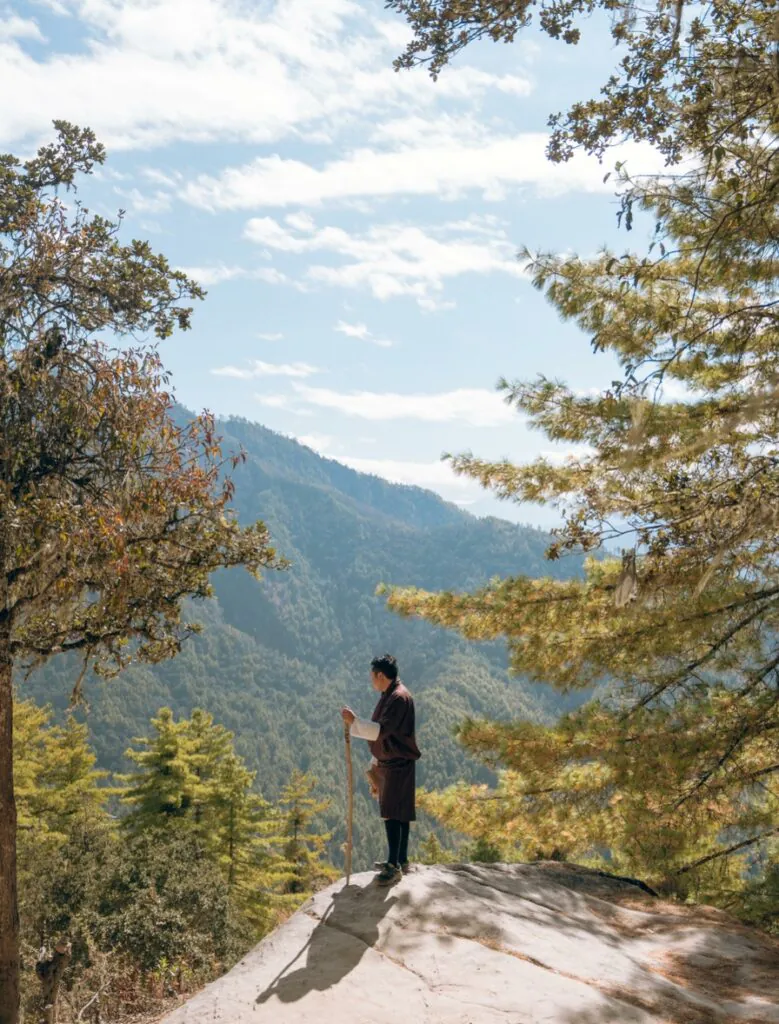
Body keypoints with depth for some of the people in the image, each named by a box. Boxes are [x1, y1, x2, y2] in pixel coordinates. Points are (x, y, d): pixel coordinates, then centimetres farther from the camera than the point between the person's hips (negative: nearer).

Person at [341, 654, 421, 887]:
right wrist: (376, 761, 22)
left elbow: (381, 730, -27)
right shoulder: (389, 696, 13)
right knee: (398, 813, 15)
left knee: (392, 814, -9)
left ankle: (394, 866, -6)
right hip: (389, 763, 10)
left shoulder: (399, 697, -19)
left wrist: (354, 721, -27)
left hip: (399, 764, -10)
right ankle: (400, 860, 23)